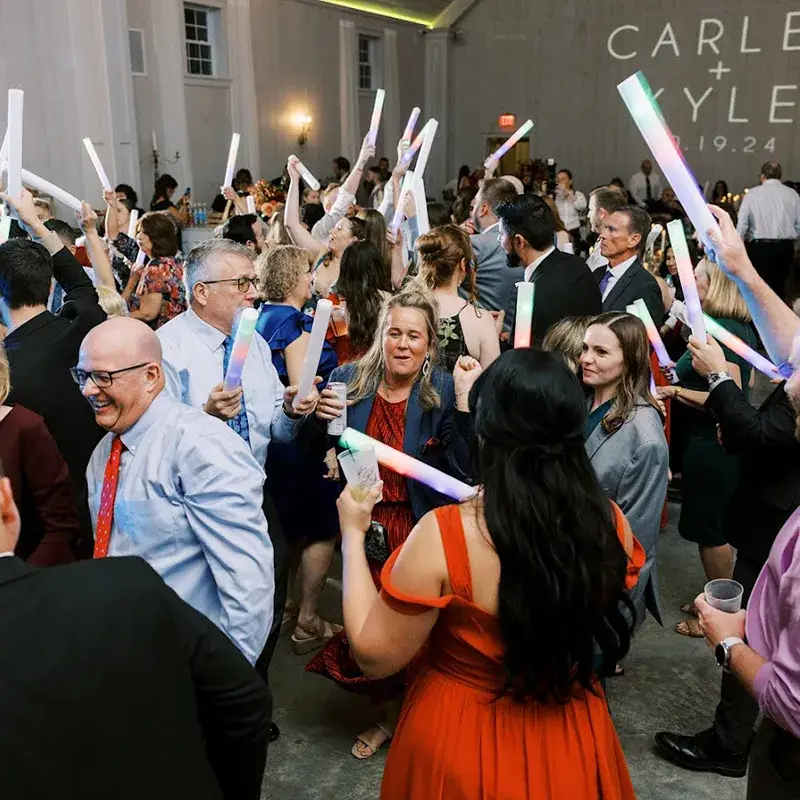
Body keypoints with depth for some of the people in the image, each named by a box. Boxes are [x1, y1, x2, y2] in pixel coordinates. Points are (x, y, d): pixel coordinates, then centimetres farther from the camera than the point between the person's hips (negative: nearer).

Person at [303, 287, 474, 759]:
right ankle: (390, 715, 42)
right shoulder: (349, 381, -5)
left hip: (423, 531, -2)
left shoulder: (444, 392, -12)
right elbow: (316, 449, 5)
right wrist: (320, 418, -15)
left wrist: (465, 404, -30)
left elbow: (465, 466, -23)